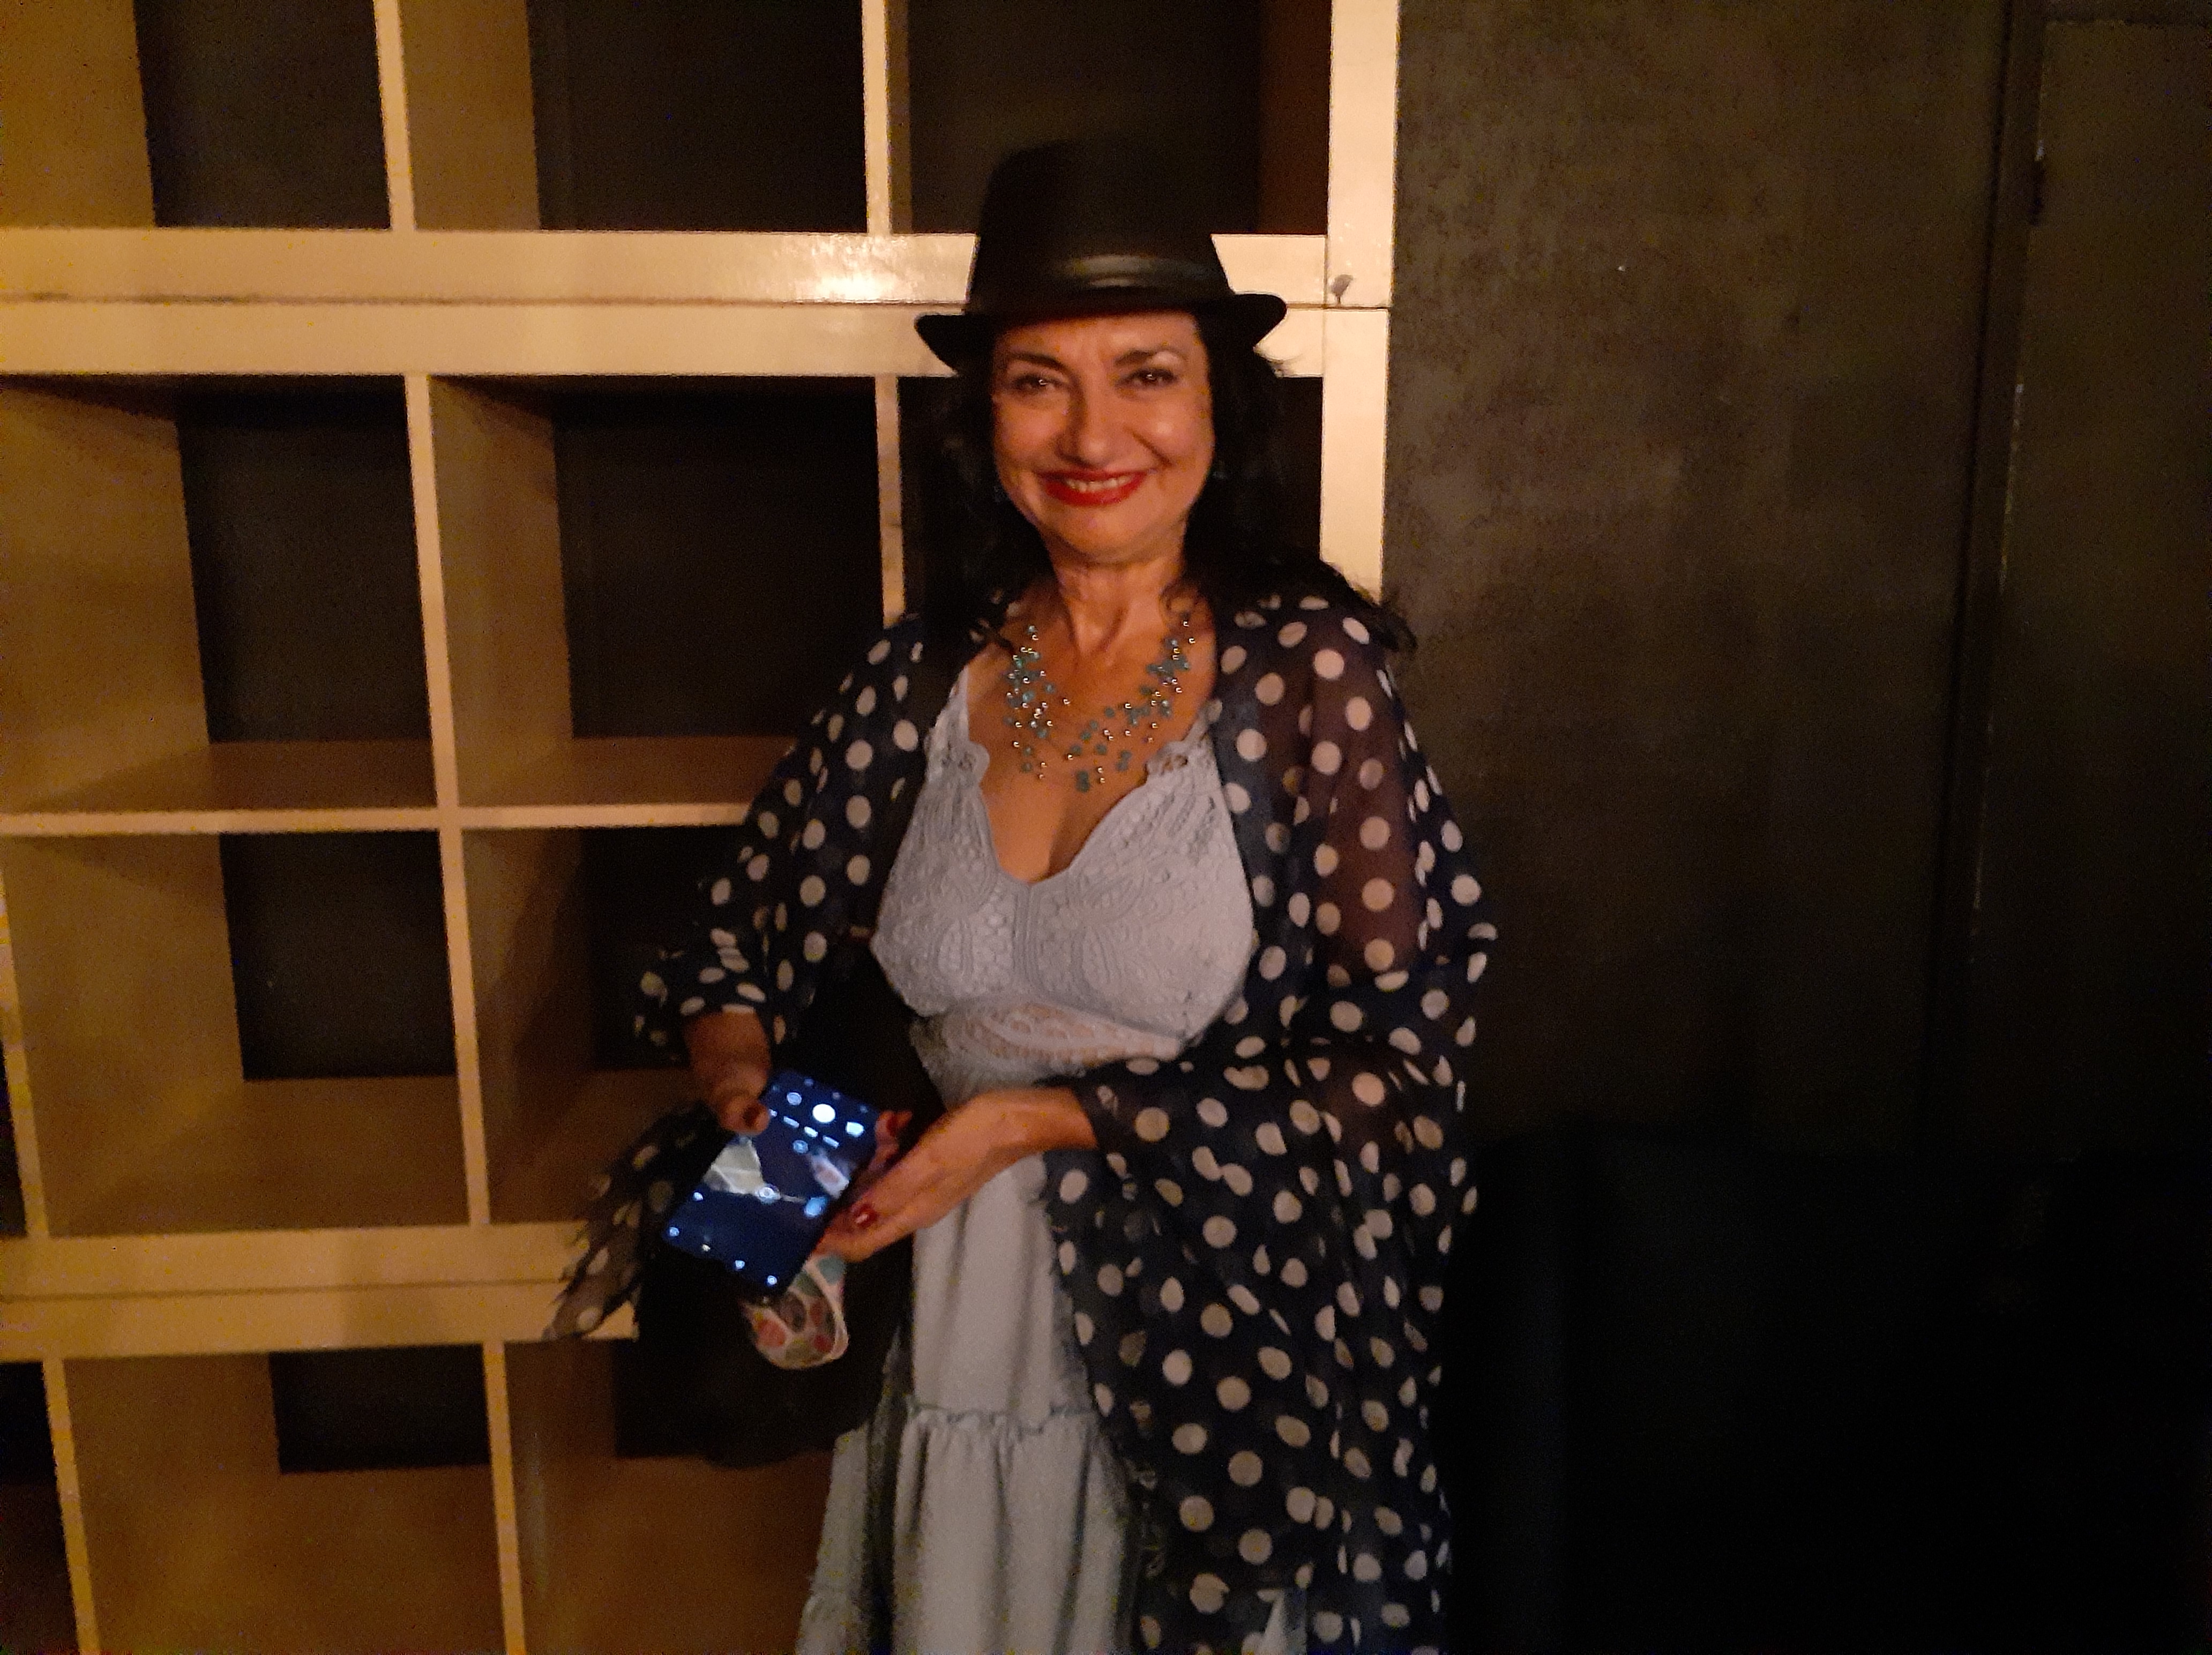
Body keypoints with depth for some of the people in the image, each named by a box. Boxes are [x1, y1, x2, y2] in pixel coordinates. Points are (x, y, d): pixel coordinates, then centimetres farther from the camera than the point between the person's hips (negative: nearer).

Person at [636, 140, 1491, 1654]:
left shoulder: (1307, 659, -14)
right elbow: (752, 934, 7)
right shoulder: (930, 666, -4)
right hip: (961, 1344, 3)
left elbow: (1388, 1065, -16)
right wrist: (745, 1085, -13)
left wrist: (1042, 1119, -19)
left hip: (1226, 1365, -3)